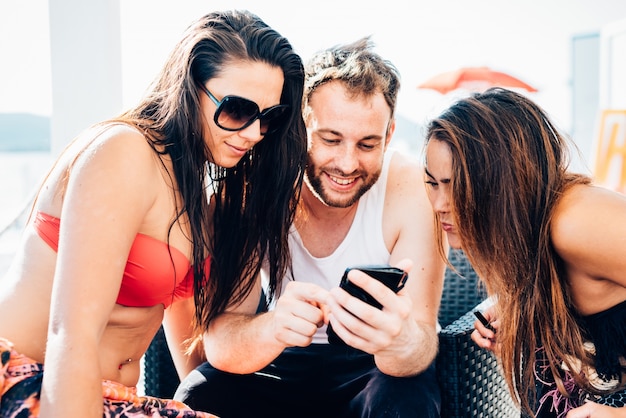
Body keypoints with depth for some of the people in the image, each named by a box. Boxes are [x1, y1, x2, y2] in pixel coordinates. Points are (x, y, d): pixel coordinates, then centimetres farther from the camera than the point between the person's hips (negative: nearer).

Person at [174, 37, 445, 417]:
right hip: (285, 366, 1)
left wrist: (404, 343, -49)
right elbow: (220, 345, -23)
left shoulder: (411, 190, -21)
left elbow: (422, 343, -25)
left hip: (375, 368, 0)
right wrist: (273, 328, -46)